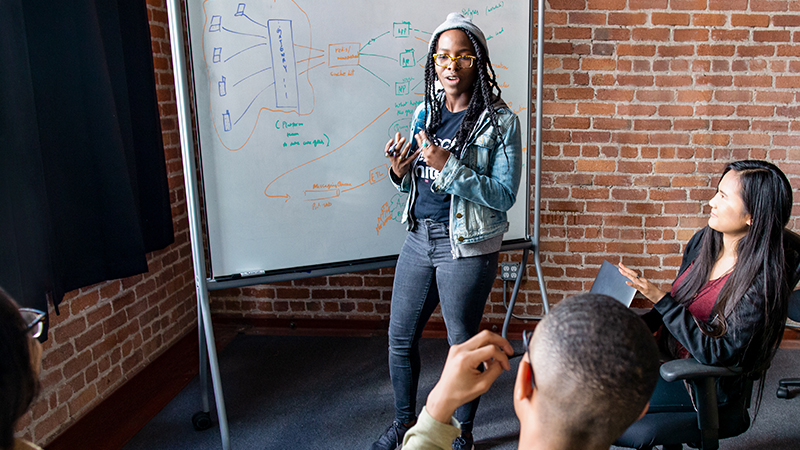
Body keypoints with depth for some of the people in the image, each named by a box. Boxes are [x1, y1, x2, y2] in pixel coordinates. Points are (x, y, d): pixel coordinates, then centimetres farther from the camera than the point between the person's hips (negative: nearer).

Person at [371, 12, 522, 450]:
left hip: (466, 246, -6)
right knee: (400, 336, 15)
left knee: (463, 343, 8)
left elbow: (504, 195, -16)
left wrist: (448, 166, -24)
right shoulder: (424, 113, 8)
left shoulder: (499, 121, -9)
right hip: (419, 237, 6)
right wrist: (400, 172, -6)